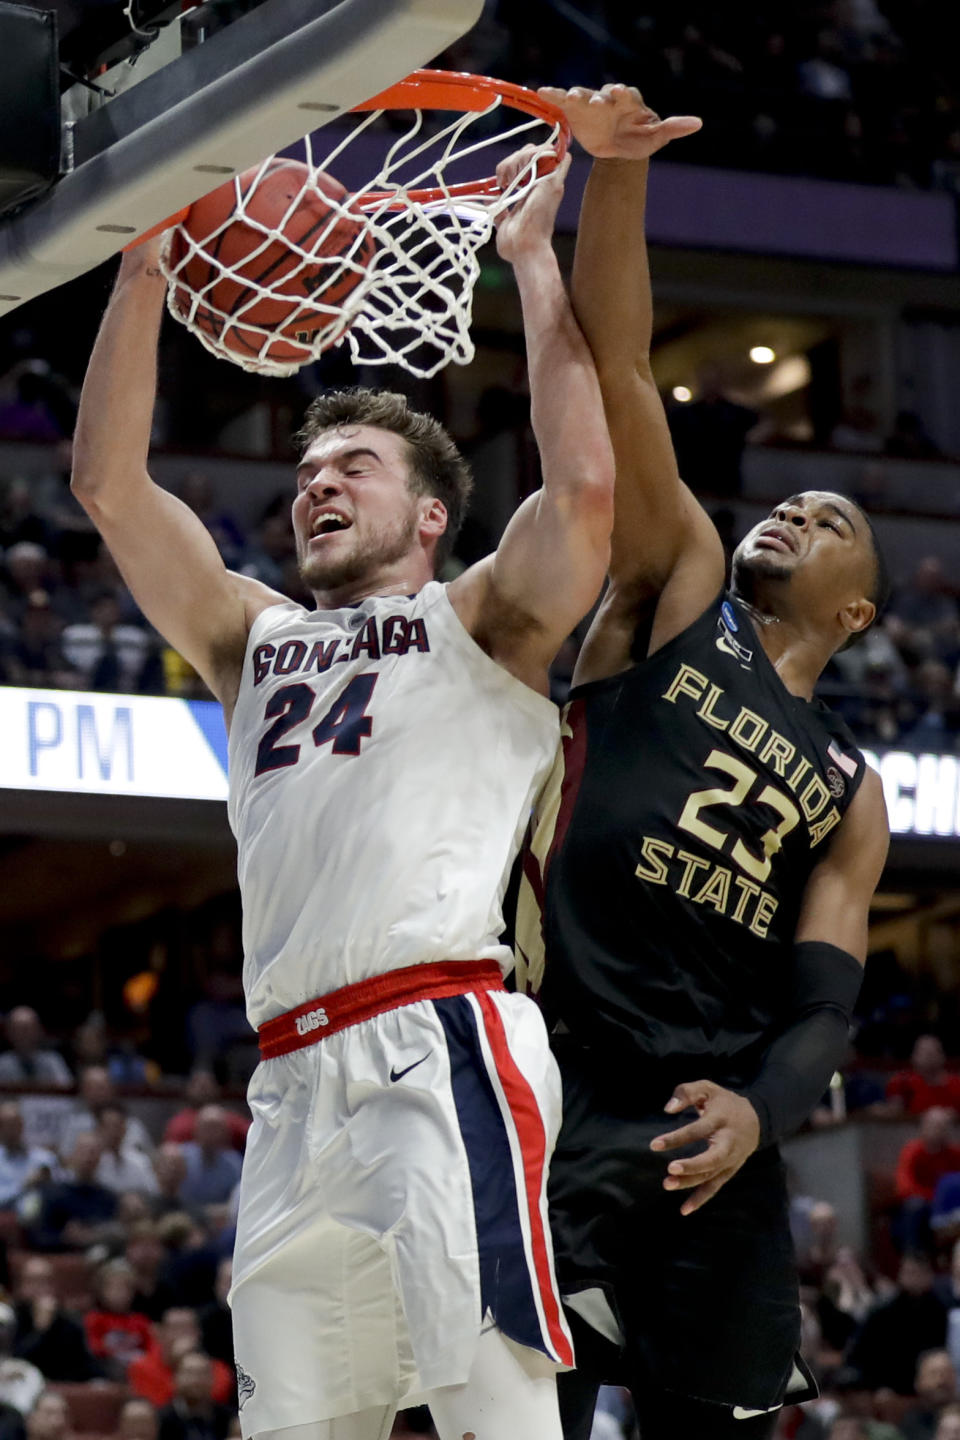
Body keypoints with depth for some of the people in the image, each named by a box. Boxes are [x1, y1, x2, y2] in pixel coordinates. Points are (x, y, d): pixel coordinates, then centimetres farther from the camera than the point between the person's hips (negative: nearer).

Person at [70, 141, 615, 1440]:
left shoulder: (481, 621, 11)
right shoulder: (257, 640, 26)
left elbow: (586, 483, -8)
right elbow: (108, 482, 17)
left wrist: (533, 260, 0)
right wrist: (143, 262, 11)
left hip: (439, 1044, -6)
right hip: (296, 1082, 6)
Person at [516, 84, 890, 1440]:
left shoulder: (851, 790, 20)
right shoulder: (677, 592, 14)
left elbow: (824, 998, 9)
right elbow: (616, 368, 2)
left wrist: (759, 1110, -13)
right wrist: (614, 174, -10)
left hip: (716, 1136, 4)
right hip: (566, 1097, -4)